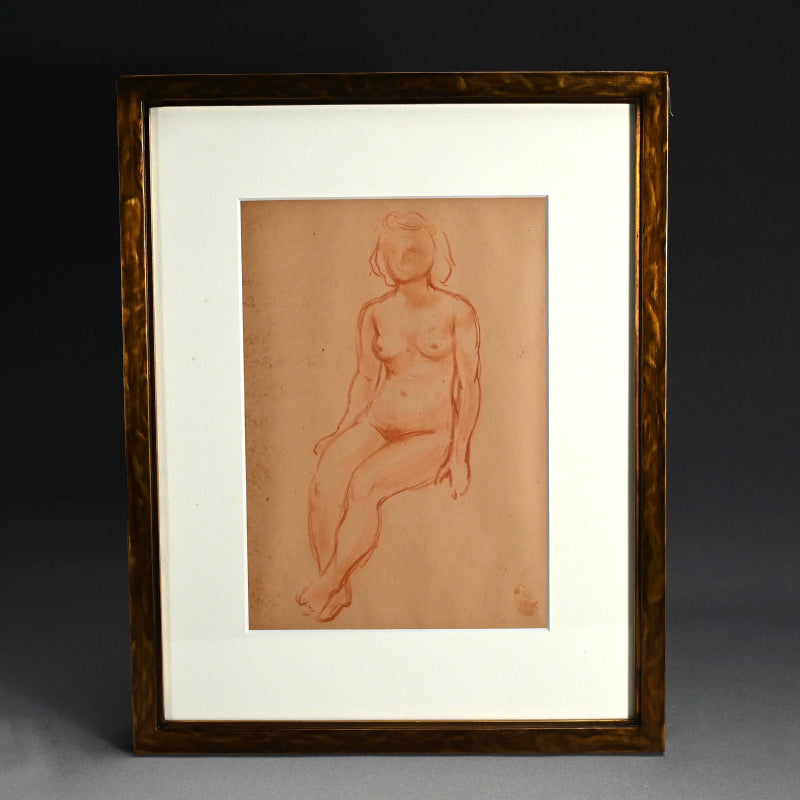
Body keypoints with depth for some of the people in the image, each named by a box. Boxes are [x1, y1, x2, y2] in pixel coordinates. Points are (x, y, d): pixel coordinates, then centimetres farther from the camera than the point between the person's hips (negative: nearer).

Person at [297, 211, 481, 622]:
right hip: (377, 424, 4)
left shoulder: (457, 312, 0)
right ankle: (338, 595, -18)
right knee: (325, 482, -26)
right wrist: (342, 432, 4)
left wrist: (459, 452, -9)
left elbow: (469, 386, -2)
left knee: (364, 483, -29)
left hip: (432, 436, -3)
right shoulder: (374, 314, 10)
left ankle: (328, 583, -12)